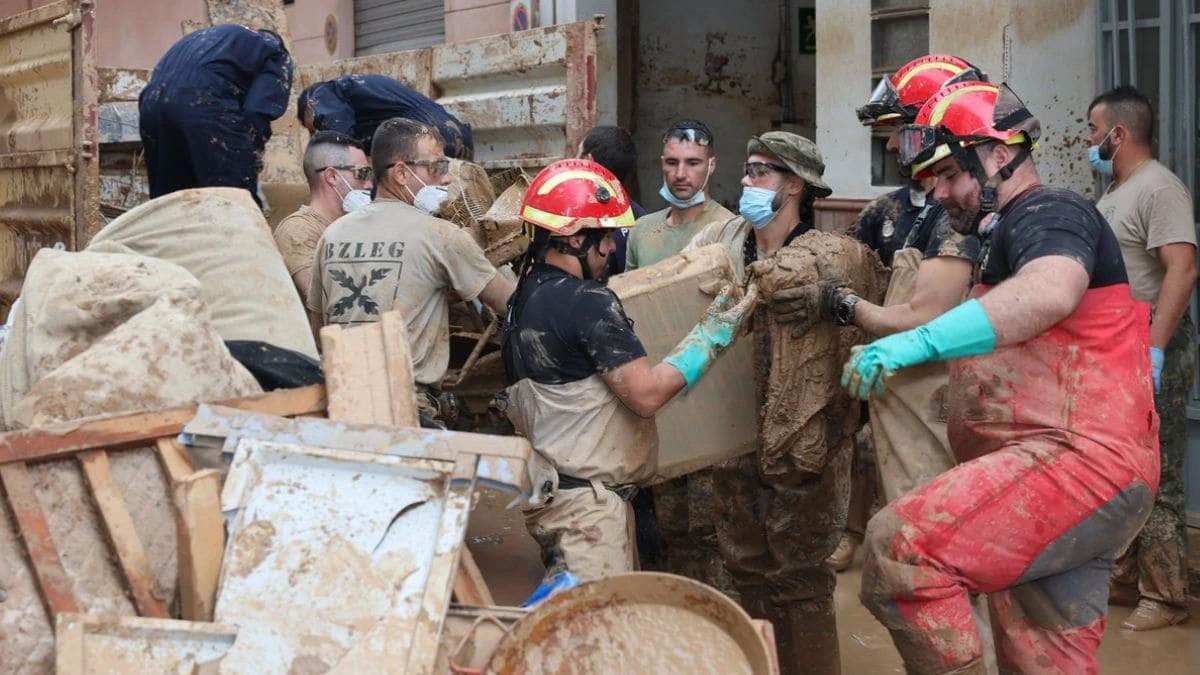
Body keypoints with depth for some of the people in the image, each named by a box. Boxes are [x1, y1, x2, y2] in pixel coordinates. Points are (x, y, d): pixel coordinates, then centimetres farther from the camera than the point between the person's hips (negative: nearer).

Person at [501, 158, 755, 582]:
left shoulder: (527, 294, 11)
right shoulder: (587, 302, -18)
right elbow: (646, 393, -21)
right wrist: (712, 333, -10)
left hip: (549, 483, 10)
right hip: (586, 503, -10)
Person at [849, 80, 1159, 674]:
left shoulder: (1048, 213, -7)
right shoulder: (1007, 233, 25)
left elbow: (1050, 292, -31)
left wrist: (918, 341, -38)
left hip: (1077, 460, -11)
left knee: (900, 546, -25)